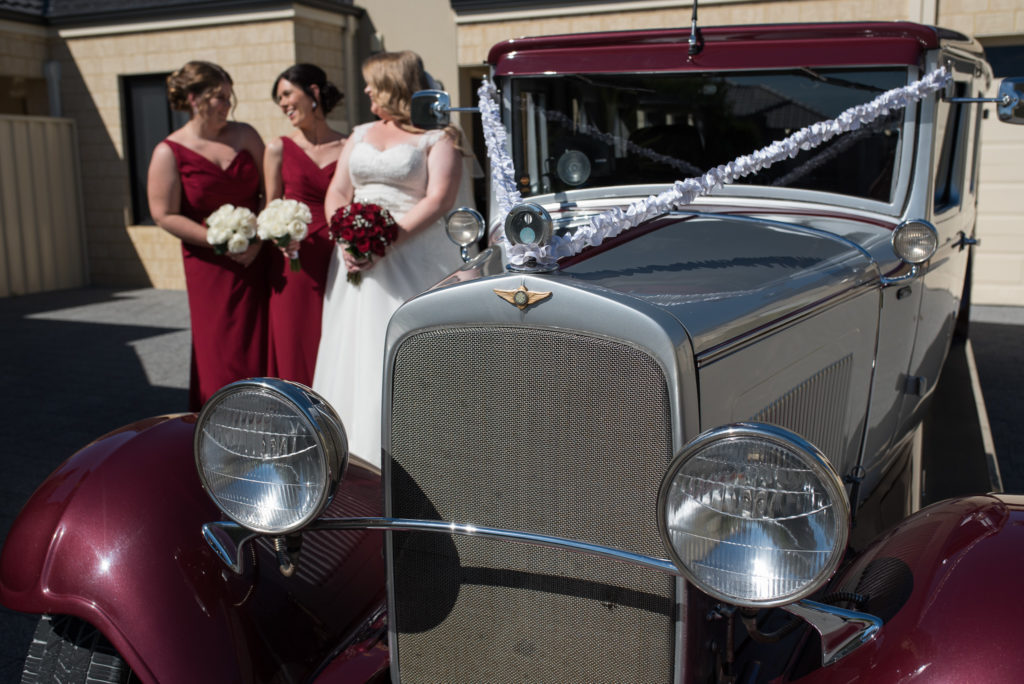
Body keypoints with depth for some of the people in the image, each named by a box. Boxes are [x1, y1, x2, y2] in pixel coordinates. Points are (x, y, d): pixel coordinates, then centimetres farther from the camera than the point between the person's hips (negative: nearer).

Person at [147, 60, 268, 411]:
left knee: (262, 347, 2)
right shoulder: (170, 152, -4)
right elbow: (165, 215, -7)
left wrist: (261, 236, -7)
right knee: (220, 352, -2)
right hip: (211, 266, -3)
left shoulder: (245, 135, 6)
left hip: (257, 257, 3)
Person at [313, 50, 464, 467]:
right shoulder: (360, 135, 20)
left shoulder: (436, 138, 1)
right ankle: (356, 458, 10)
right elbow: (337, 193, 13)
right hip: (356, 258, 6)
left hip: (413, 256, -6)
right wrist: (345, 239, -6)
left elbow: (438, 200, -12)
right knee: (354, 354, 4)